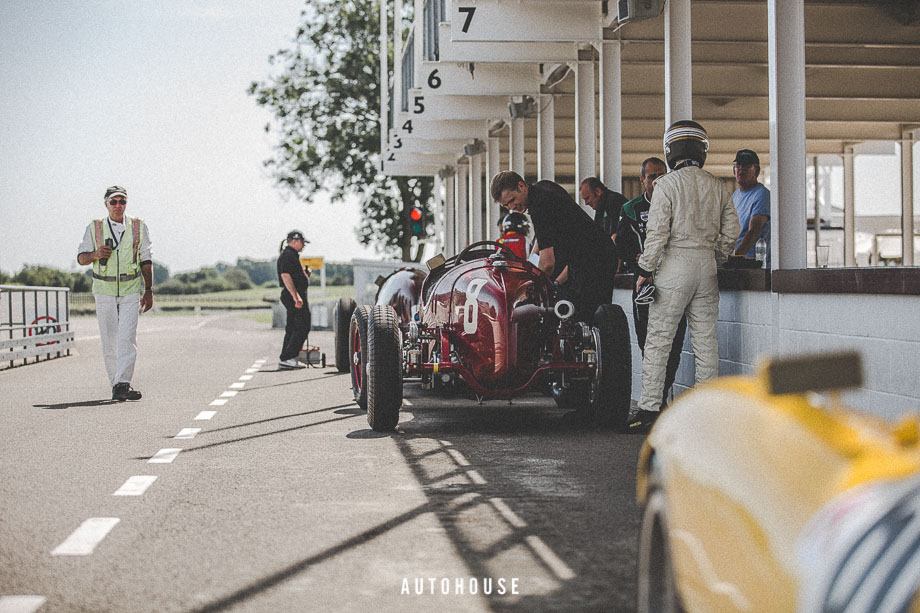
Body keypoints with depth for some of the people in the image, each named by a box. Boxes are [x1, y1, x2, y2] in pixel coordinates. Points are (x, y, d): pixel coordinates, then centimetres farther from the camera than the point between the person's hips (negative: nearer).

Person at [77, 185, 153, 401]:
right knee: (109, 341, 2)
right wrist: (95, 254, -14)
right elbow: (81, 258, 8)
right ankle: (116, 384, 12)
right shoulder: (95, 228, 5)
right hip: (104, 290, 1)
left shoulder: (138, 227, 6)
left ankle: (123, 385, -18)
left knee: (127, 338, -13)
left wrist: (148, 290, 4)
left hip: (131, 291, -1)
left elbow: (146, 261, 9)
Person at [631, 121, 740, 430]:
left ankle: (649, 409, -4)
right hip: (707, 266, 5)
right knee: (705, 339, 9)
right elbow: (731, 230, 10)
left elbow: (657, 232, -12)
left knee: (658, 339, -2)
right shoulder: (718, 187, 8)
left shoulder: (667, 184, -7)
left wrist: (645, 270, -6)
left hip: (675, 265, -5)